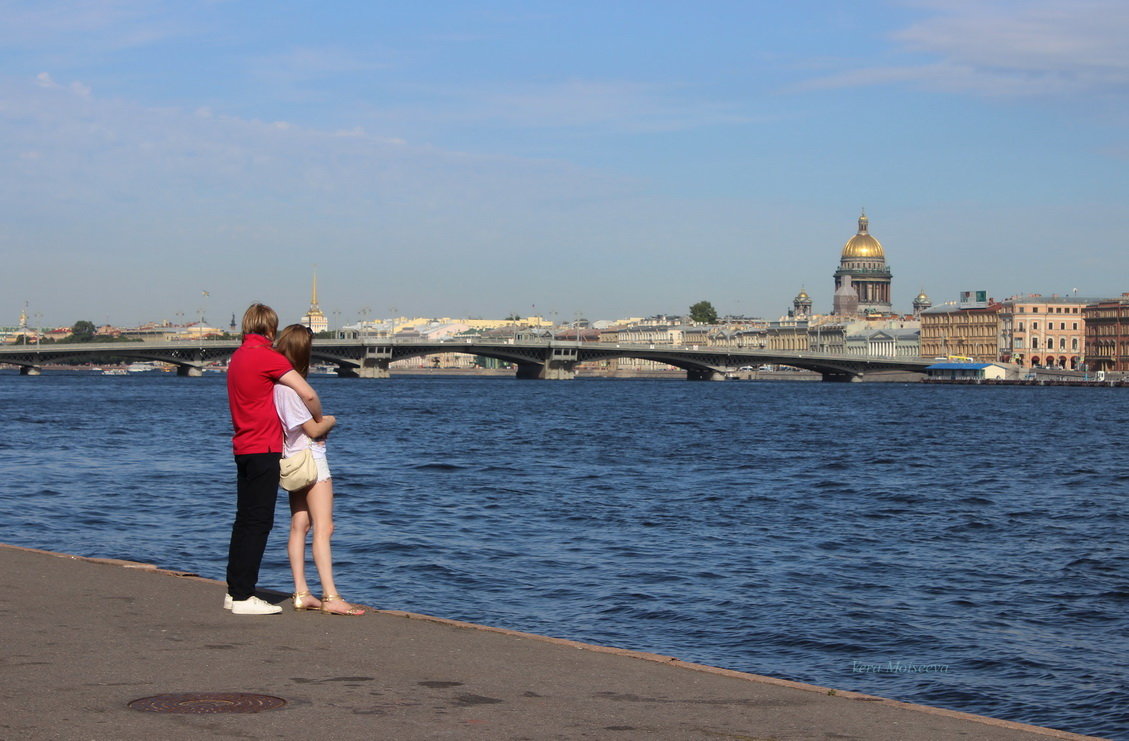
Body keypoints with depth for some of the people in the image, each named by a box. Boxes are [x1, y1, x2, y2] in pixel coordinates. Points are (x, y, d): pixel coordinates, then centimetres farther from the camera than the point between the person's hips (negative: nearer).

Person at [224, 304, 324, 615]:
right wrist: (320, 422, -1)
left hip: (242, 447, 9)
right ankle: (244, 597, -7)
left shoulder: (237, 357, 13)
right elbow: (308, 394, -19)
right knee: (258, 522, -6)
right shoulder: (267, 357, -13)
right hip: (263, 449, -9)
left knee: (244, 521, 14)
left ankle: (234, 591, 18)